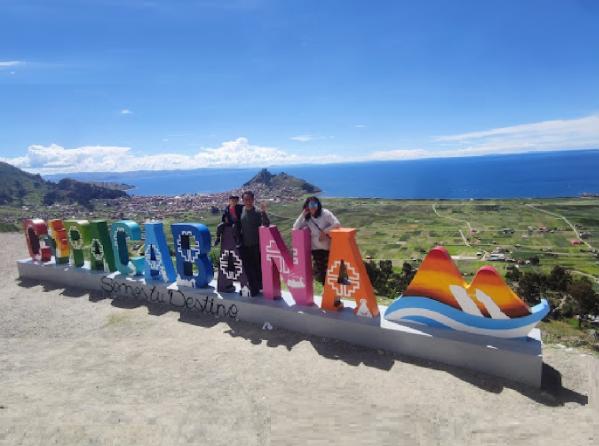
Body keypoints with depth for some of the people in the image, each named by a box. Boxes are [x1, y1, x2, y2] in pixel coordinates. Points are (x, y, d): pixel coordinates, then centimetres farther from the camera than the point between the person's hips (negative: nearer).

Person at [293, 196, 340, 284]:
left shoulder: (324, 213, -12)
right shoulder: (307, 218, 2)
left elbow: (337, 224, -22)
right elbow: (295, 228, -7)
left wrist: (324, 231, -19)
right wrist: (303, 215, -12)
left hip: (327, 248, -4)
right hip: (315, 249, 5)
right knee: (318, 272, 10)